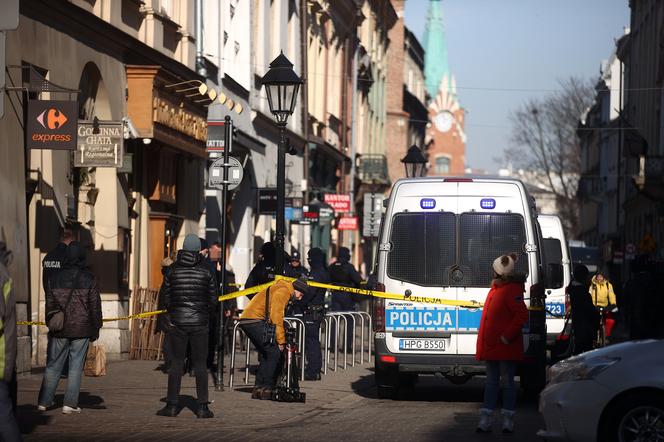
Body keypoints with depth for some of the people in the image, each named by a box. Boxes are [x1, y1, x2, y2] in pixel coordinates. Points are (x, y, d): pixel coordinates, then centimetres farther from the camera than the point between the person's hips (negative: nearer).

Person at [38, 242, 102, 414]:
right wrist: (95, 329, 6)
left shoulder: (56, 279, 2)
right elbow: (95, 306, -2)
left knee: (53, 365, 10)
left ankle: (44, 402, 10)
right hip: (82, 329, -2)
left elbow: (49, 305, 7)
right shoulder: (89, 279, -5)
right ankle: (69, 403, -1)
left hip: (60, 329, 2)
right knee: (76, 366, 3)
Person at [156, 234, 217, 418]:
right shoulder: (206, 272, -2)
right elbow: (213, 301, 2)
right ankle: (202, 407, 1)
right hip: (200, 323, 0)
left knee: (176, 363, 5)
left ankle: (172, 405, 3)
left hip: (177, 321, 0)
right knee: (200, 364, 3)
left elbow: (166, 299, 2)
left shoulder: (172, 271, -1)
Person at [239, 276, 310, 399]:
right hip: (254, 320, -11)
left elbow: (278, 316, 25)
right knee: (274, 352, -11)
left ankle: (258, 388, 13)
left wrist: (280, 340, 16)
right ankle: (267, 388, -13)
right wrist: (281, 341, -13)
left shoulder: (283, 291, 23)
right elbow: (276, 317, -16)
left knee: (266, 355, 14)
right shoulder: (283, 291, -9)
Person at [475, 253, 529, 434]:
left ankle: (508, 419, 7)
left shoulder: (511, 290, -15)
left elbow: (522, 315, -23)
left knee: (507, 382, 0)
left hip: (505, 347, -9)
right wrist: (484, 341, 16)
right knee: (491, 382, 10)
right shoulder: (496, 288, 14)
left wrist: (507, 336, -22)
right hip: (491, 345, 9)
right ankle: (485, 419, 12)